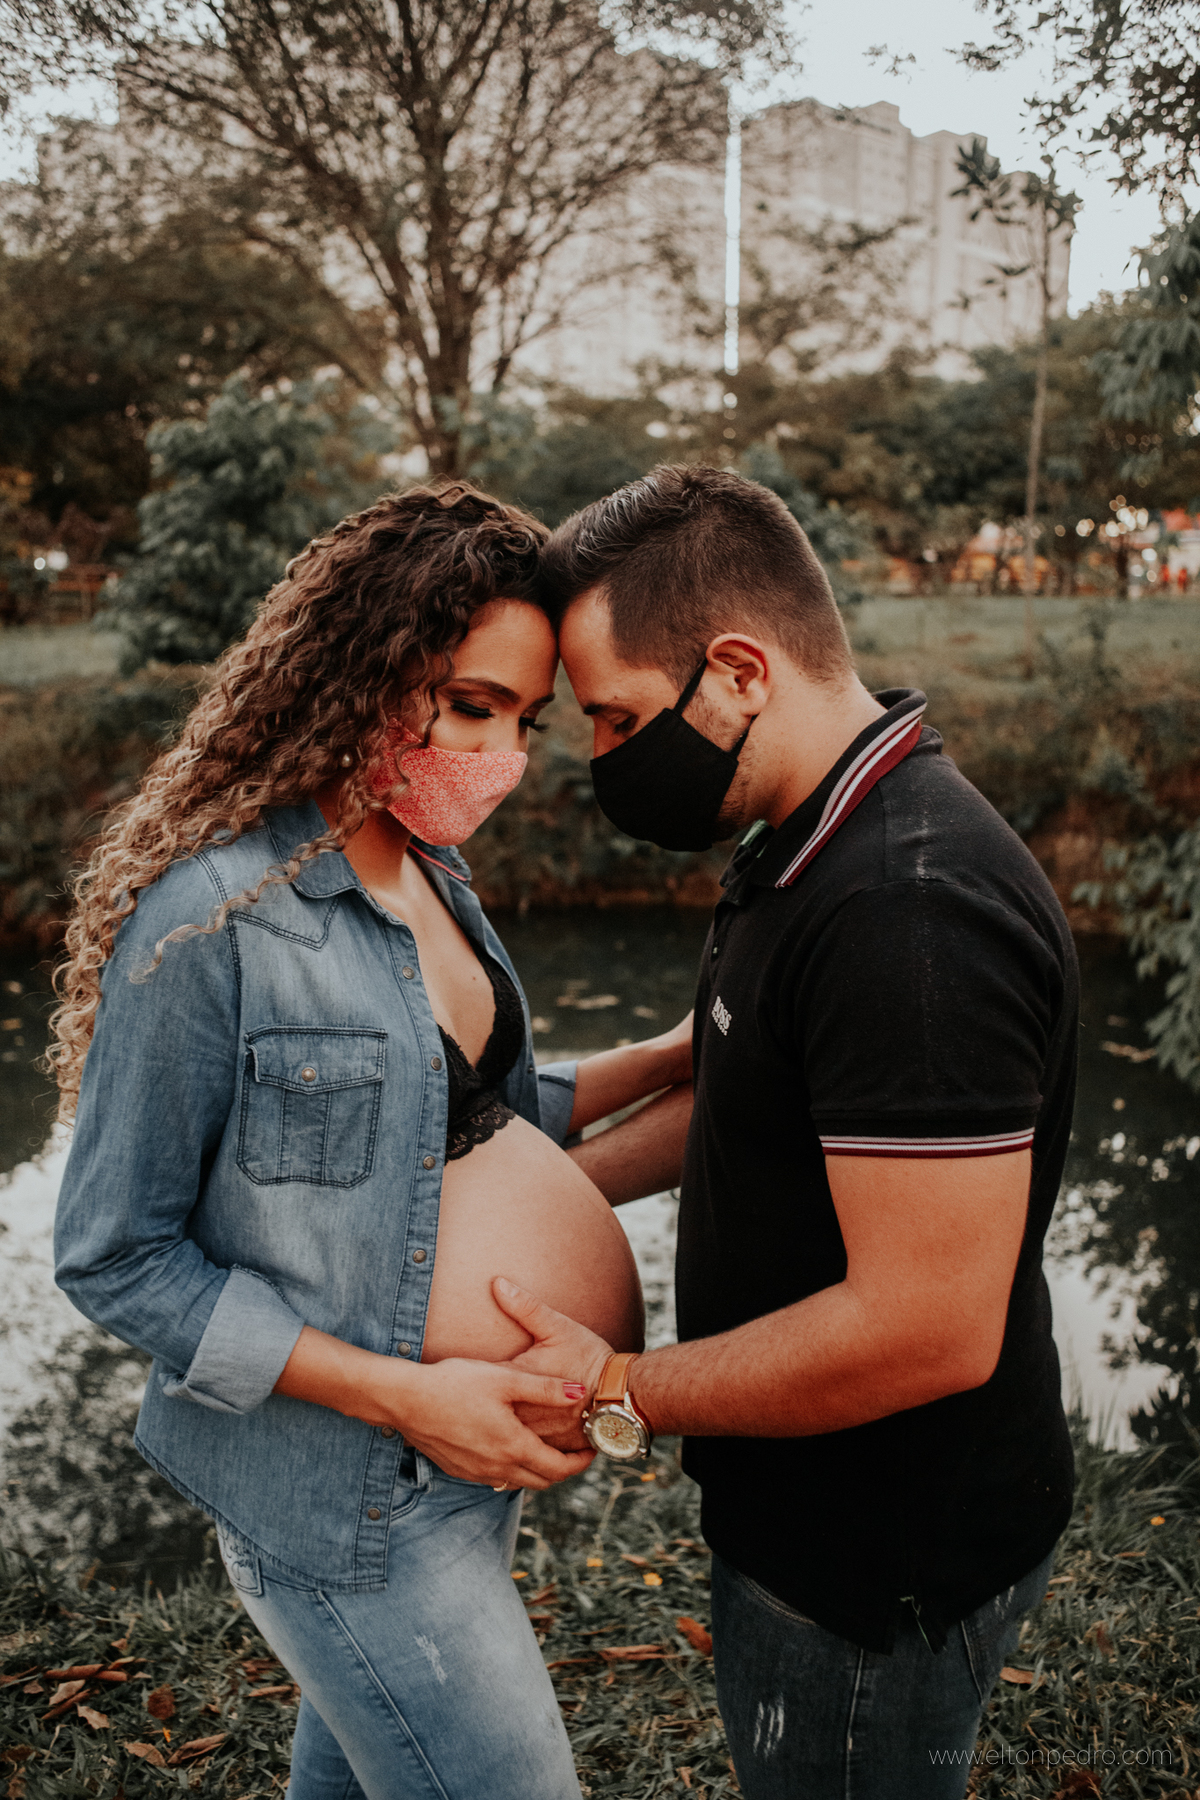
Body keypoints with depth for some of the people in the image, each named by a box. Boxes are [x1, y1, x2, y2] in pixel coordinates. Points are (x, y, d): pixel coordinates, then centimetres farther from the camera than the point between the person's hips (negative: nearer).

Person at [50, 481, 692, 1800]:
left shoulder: (423, 871, 2)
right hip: (346, 1496, -8)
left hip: (465, 1449, 8)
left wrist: (663, 1060, -1)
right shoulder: (210, 919, -24)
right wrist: (404, 1394, -22)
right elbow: (115, 1261, -18)